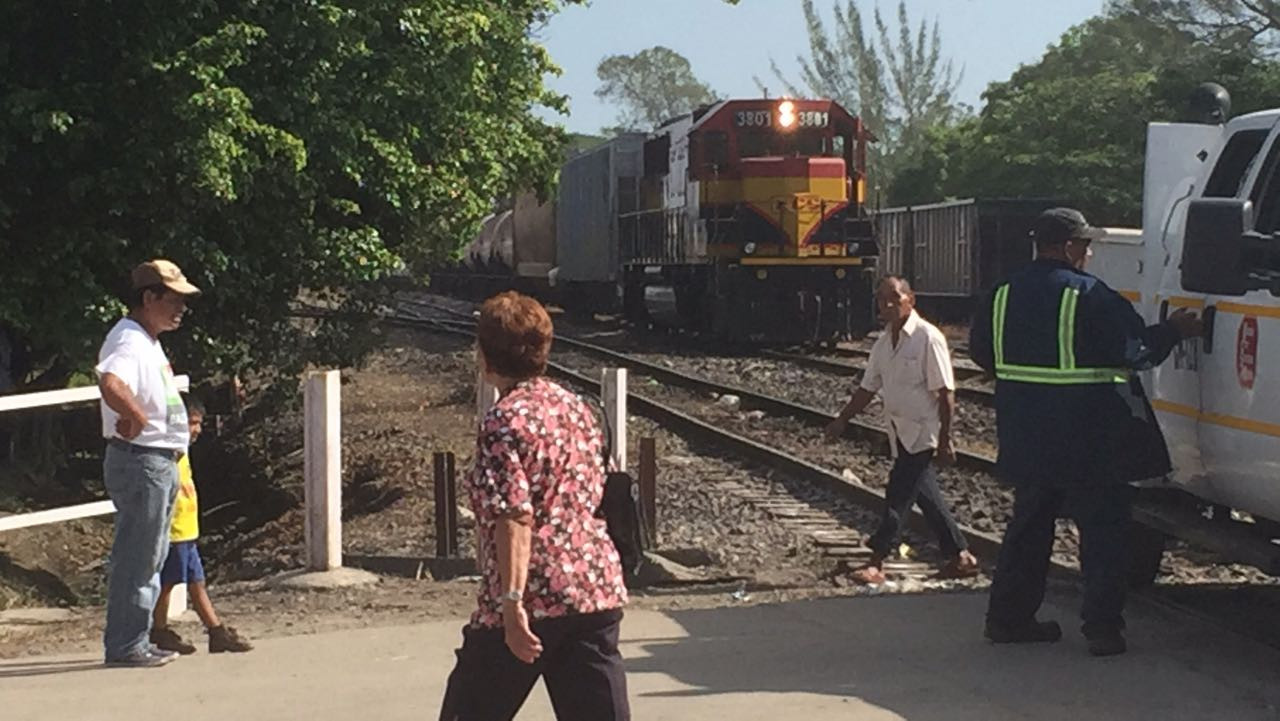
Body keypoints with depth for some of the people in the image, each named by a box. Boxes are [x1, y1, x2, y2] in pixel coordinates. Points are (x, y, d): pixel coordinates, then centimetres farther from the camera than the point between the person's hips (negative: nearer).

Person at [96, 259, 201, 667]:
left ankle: (135, 643, 23)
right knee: (136, 557, -5)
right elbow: (110, 384, -39)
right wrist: (137, 418, -29)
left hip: (159, 464, 11)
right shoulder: (129, 342, -18)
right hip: (141, 462, -11)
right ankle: (126, 646, 1)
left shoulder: (148, 342, 16)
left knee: (150, 557, 15)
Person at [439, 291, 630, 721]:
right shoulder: (576, 408, 12)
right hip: (597, 589, 7)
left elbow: (514, 519, -20)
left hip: (532, 600, -7)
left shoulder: (504, 422, -12)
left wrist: (511, 601, -22)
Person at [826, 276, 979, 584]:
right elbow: (868, 389, 17)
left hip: (923, 432, -8)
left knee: (898, 495, -7)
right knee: (925, 495, 12)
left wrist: (944, 440, -17)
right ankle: (960, 556, 21)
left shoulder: (928, 338, -15)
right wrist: (842, 421, 11)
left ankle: (877, 562, -2)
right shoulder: (883, 343, 7)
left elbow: (945, 393, -16)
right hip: (901, 432, 8)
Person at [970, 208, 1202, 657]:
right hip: (1088, 439, -6)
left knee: (1029, 524, 17)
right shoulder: (1090, 296, -14)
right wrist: (1176, 331, 4)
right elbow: (1137, 351, -13)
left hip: (1025, 437, 6)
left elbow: (980, 350, 16)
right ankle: (1102, 626, -1)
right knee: (1102, 528, 2)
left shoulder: (1004, 295, 6)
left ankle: (1008, 616, 19)